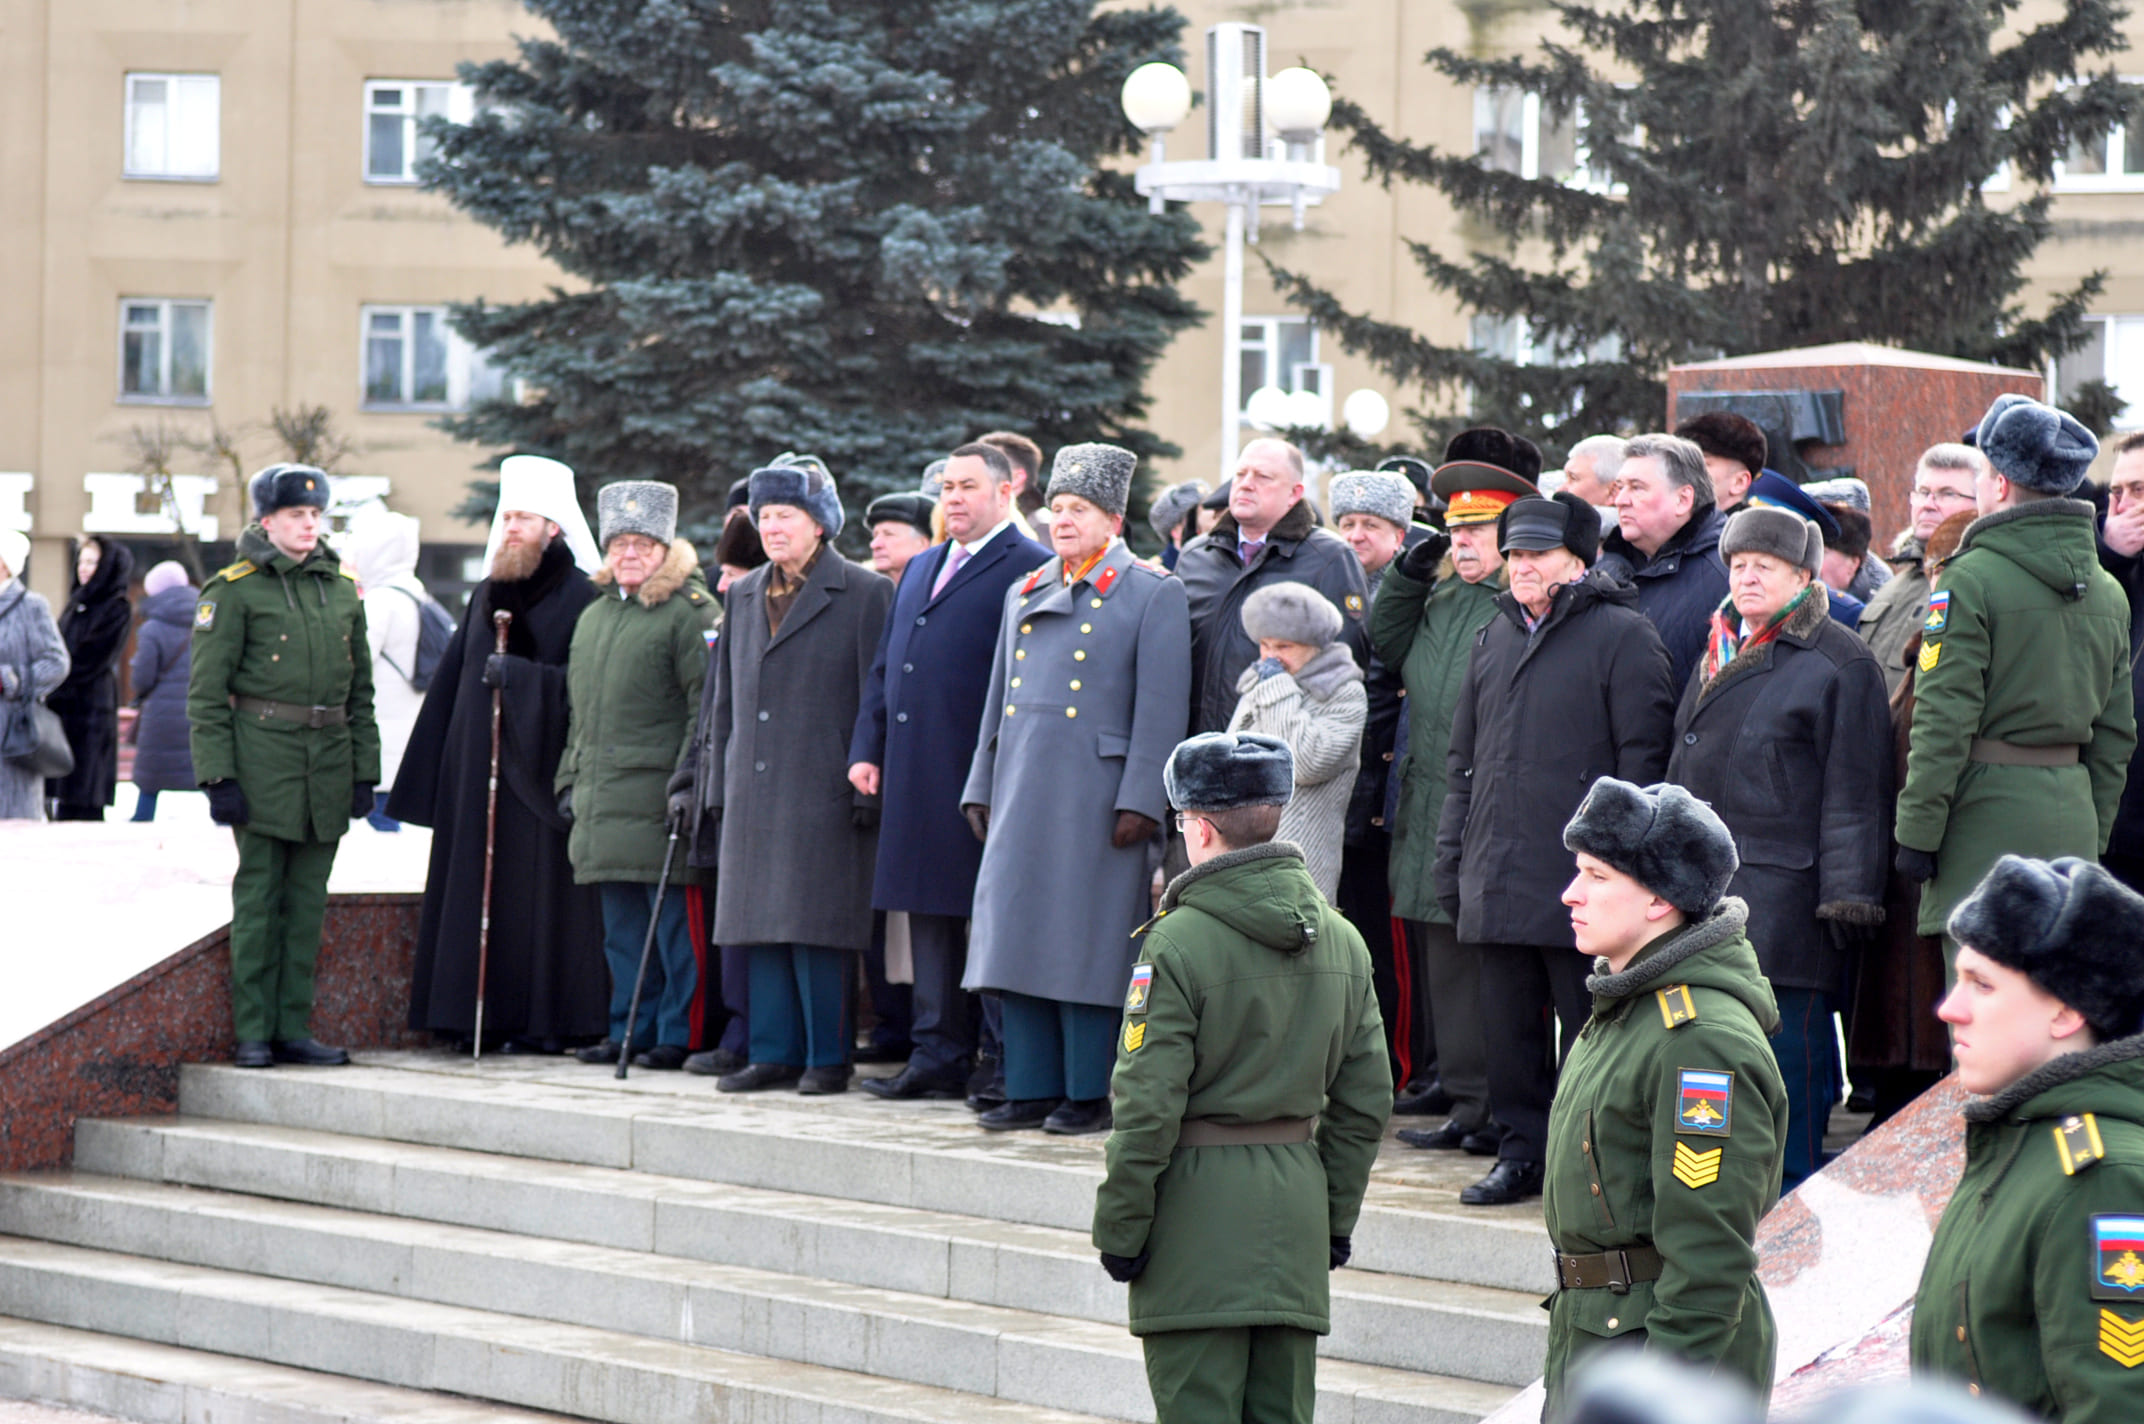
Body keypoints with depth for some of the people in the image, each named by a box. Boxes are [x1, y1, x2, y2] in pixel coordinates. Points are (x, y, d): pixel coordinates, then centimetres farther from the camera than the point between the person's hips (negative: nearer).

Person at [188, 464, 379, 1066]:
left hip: (328, 759, 5)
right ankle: (253, 1033, 3)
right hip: (263, 757, -5)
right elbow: (206, 693, -5)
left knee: (308, 900, 7)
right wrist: (218, 775, -12)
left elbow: (360, 688, 17)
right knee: (258, 894, -2)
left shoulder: (342, 587, 13)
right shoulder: (234, 589, -3)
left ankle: (293, 1028, 12)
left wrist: (364, 770, 11)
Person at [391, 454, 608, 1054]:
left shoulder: (581, 598, -2)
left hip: (540, 771, -6)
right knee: (472, 888, 3)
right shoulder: (484, 596, 16)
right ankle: (476, 1018, 7)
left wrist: (517, 676, -17)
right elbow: (451, 683, 16)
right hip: (476, 773, 6)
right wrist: (428, 775, 11)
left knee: (541, 889, -6)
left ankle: (546, 1020, -2)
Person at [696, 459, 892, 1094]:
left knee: (818, 927, -6)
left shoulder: (865, 594, -3)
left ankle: (828, 1057, 1)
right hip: (754, 791, 6)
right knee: (760, 924, 7)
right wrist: (712, 779, 14)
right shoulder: (743, 596, 16)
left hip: (825, 795, -6)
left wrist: (868, 785, -11)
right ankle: (773, 1052, 13)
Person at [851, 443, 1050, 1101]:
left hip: (982, 777, -8)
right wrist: (866, 748, 13)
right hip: (916, 779, 8)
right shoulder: (922, 570, 21)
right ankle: (938, 1054, 16)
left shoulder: (1030, 569, -5)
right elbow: (884, 668, 23)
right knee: (928, 915, 11)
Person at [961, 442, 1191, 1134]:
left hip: (1094, 798, -6)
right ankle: (1032, 1088, 11)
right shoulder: (1024, 596, 18)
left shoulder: (1153, 595, -1)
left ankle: (1089, 1094, 2)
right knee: (1017, 938, 5)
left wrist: (1140, 802, -14)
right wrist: (981, 788, 16)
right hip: (1023, 794, 6)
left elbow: (1161, 708, -7)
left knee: (1086, 944, -4)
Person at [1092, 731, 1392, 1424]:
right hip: (1297, 1200, 6)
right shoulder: (1341, 939, 6)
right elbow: (1365, 1100, 10)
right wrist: (1337, 1218, 19)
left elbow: (1147, 1106, -15)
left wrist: (1119, 1228, -6)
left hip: (1199, 1203, -6)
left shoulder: (1179, 943, -14)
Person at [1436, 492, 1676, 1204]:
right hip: (1498, 875, 6)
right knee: (1509, 1026, 9)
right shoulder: (1493, 638, 17)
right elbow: (1464, 758, 23)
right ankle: (1522, 1151, 18)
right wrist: (1451, 857, 16)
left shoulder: (1622, 635, -4)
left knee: (1591, 1026, -1)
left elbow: (1642, 757, -8)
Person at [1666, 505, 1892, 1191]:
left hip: (1787, 891, -7)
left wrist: (1848, 895, -14)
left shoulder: (1840, 664, -5)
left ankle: (1793, 1191, 2)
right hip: (1707, 886, 7)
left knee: (1788, 1037, -5)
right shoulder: (1718, 657, 18)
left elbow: (1854, 791, -9)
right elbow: (1681, 768, 24)